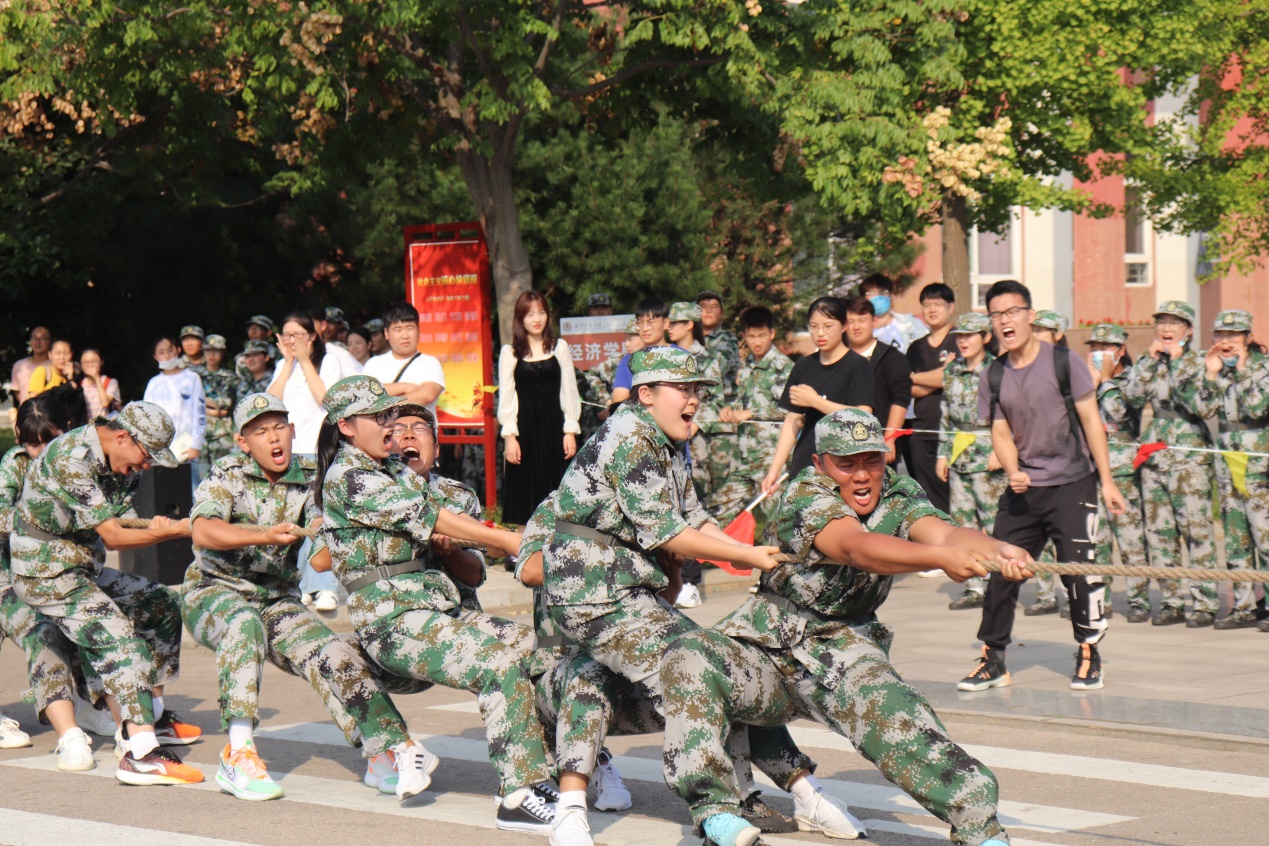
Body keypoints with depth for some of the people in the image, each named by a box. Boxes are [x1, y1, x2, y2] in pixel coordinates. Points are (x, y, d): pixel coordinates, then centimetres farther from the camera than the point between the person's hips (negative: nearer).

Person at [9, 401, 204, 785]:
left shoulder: (122, 465, 4)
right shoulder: (72, 459, -25)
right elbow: (112, 537, -23)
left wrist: (154, 528, -18)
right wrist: (175, 530, -21)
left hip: (86, 567, 10)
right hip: (47, 573, -10)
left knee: (161, 605, 15)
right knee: (118, 639, -24)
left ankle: (152, 716, 26)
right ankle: (140, 755, -33)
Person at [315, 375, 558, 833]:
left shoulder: (395, 468, 19)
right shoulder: (348, 477, -9)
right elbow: (429, 517, -14)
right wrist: (510, 541, -13)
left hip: (432, 606, 9)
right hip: (392, 619, -9)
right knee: (501, 665, -26)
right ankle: (517, 799, -24)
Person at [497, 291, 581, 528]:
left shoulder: (559, 347, 8)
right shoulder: (510, 352, 4)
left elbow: (569, 391, 8)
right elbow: (506, 397, 2)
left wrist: (570, 431, 1)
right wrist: (509, 435, -7)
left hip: (553, 423, 1)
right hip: (524, 425, -1)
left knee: (554, 482, 1)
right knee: (525, 485, -1)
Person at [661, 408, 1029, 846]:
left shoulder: (899, 497, -2)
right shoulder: (806, 495, -16)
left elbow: (943, 532, -23)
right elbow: (857, 548, -36)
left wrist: (997, 549, -46)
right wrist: (938, 556, -53)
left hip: (843, 649, 2)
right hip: (764, 644, -2)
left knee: (896, 716, -27)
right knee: (689, 658, -29)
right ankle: (713, 808, -26)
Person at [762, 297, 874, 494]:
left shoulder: (858, 366, -1)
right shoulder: (803, 367, 14)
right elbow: (792, 421, 14)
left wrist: (815, 401, -14)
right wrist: (775, 468, 7)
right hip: (804, 465, 4)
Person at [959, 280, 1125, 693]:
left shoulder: (1064, 361, -5)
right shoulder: (992, 376, 6)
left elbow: (1091, 420, -3)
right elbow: (1000, 431, 6)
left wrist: (1107, 481, -6)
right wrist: (1012, 471, -16)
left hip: (1072, 483, -4)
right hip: (1023, 488, 4)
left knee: (1079, 569, -8)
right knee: (1001, 573, 2)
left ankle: (1088, 656, 8)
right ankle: (992, 659, 14)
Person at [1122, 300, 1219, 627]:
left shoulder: (1199, 361, 0)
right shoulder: (1151, 363, 14)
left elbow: (1197, 403, -15)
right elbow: (1132, 397, 0)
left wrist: (1178, 362, -12)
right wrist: (1150, 359, -2)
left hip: (1190, 456, -5)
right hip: (1154, 453, 5)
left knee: (1196, 529, -9)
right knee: (1159, 532, 5)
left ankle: (1203, 603, -8)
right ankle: (1173, 600, 12)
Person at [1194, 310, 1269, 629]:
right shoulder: (1219, 369, 11)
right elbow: (1203, 409, 1)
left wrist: (1242, 369, -16)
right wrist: (1211, 375, -9)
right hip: (1227, 456, 6)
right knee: (1235, 534, 7)